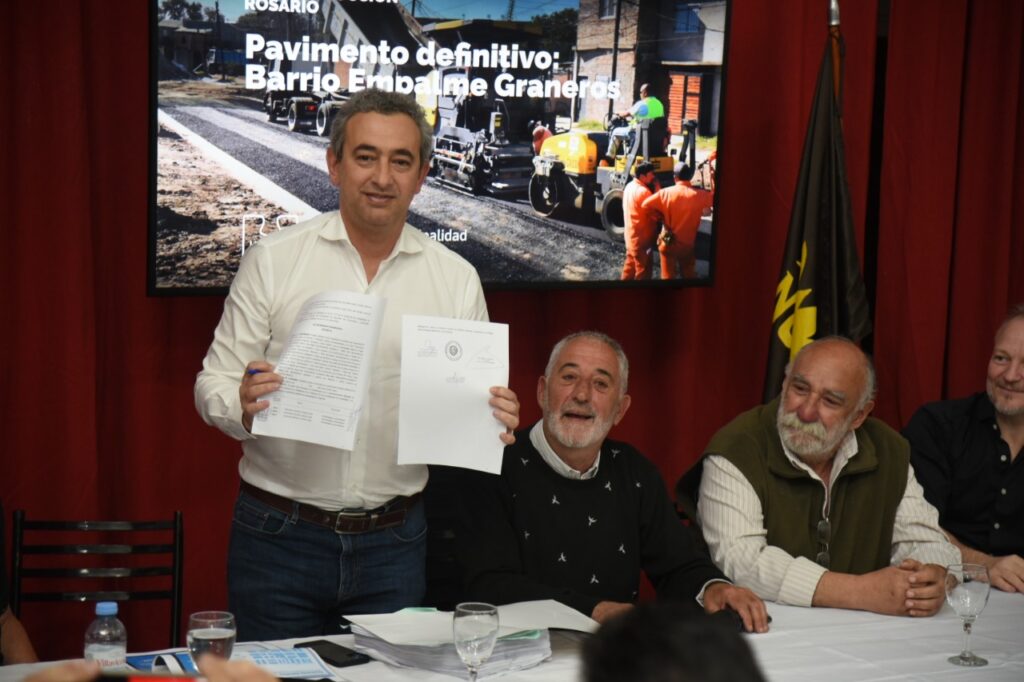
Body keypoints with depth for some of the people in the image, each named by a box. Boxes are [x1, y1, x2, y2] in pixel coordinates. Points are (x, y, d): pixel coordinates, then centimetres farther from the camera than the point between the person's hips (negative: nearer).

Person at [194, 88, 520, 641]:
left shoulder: (456, 278, 5)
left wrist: (494, 423, -13)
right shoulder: (273, 260, -1)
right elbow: (214, 385, 0)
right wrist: (243, 406, -23)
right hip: (277, 535, -1)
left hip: (394, 542, 2)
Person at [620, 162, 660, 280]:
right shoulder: (643, 191, -25)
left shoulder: (630, 186, 6)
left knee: (630, 265, 21)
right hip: (642, 239, -9)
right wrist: (658, 190, -19)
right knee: (643, 269, 1)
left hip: (631, 236, 9)